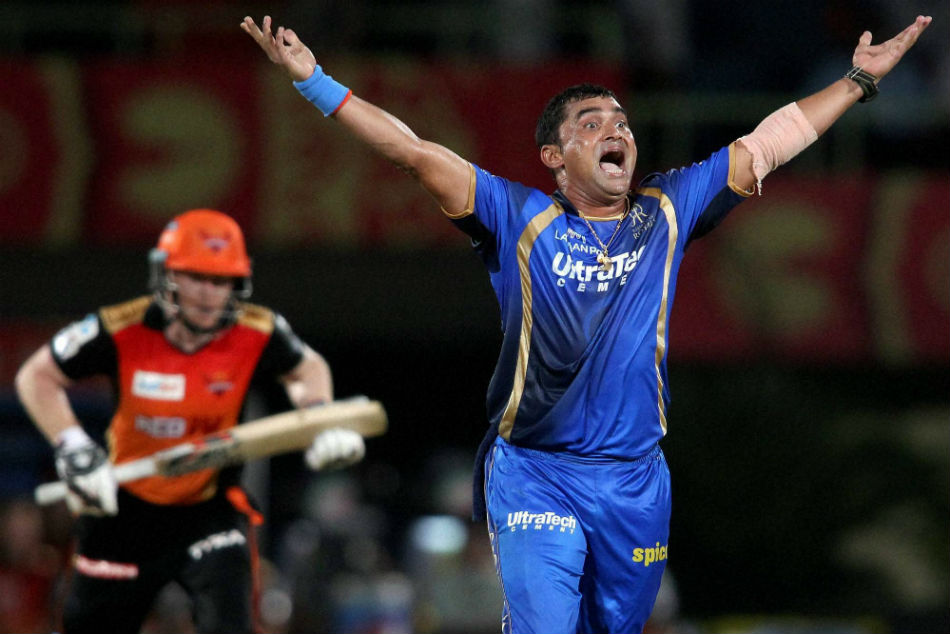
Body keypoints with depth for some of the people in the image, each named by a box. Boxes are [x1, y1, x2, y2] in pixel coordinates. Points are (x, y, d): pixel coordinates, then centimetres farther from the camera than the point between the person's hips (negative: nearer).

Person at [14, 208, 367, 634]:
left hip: (212, 510, 0)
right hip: (125, 510, 0)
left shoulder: (258, 335, -15)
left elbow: (307, 368, 8)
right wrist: (72, 447, -19)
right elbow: (35, 377, -7)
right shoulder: (120, 331, -20)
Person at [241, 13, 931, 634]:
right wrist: (316, 82, -12)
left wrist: (860, 80, 15)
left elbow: (767, 146, 12)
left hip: (636, 481, 3)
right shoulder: (520, 218, -1)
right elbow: (416, 154, -7)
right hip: (535, 475, -3)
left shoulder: (667, 212, 7)